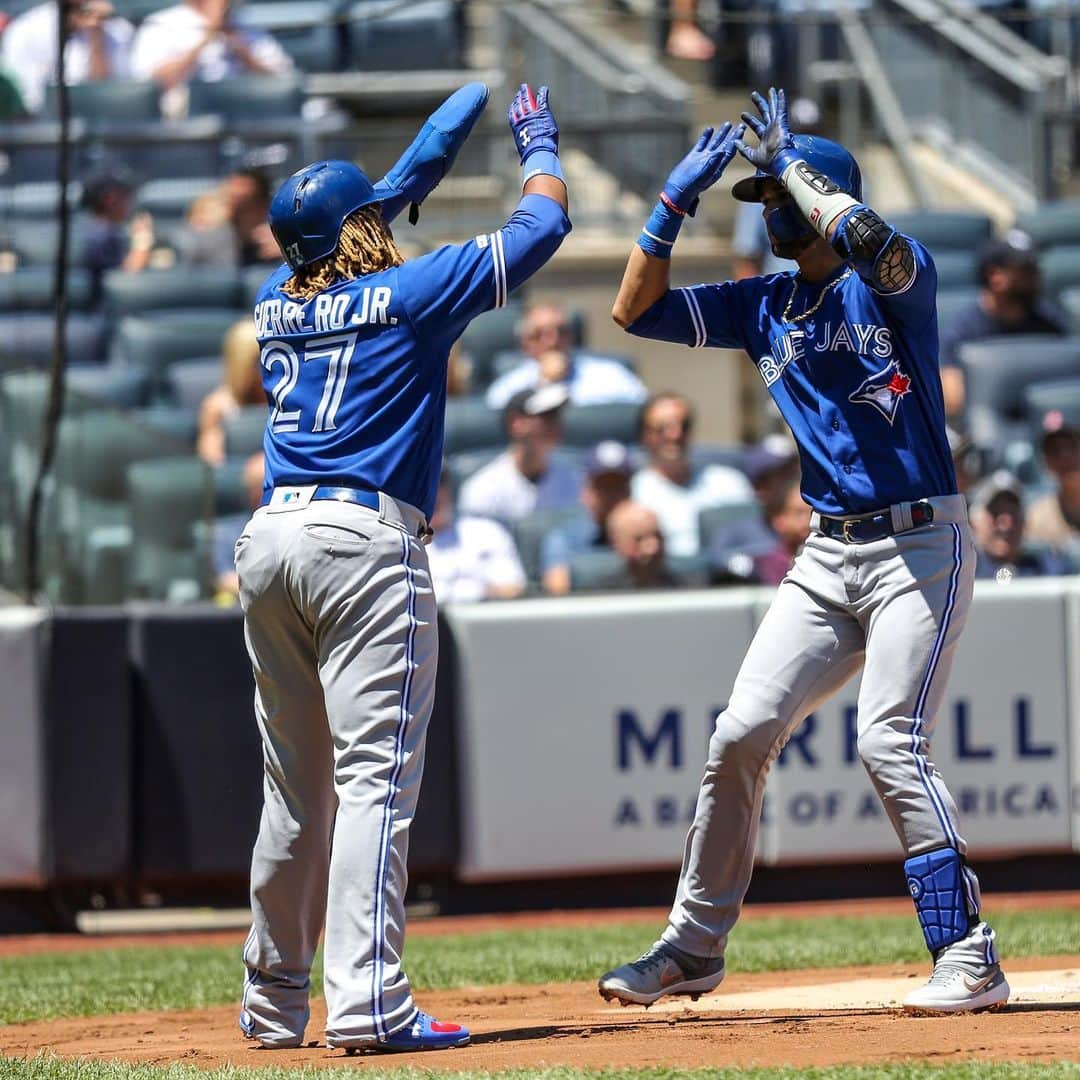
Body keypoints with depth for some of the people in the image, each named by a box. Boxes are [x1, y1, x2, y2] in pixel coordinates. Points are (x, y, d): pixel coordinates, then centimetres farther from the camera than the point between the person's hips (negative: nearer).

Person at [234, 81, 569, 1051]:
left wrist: (455, 121, 43)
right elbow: (541, 225, 6)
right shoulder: (407, 295, -1)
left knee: (296, 789, 15)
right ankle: (364, 1001, -22)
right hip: (365, 543, -6)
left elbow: (360, 211, 35)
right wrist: (539, 142, 25)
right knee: (375, 779, -12)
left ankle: (275, 1001, 22)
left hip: (269, 539, 7)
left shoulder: (277, 307, 16)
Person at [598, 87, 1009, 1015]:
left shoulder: (895, 281, -7)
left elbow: (867, 241, -32)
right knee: (742, 733, 3)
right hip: (830, 555, 7)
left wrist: (790, 160, -18)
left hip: (921, 545, -7)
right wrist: (677, 198, 0)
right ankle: (694, 945, 14)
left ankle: (969, 961, -13)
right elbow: (636, 309, 10)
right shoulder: (764, 307, 11)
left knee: (889, 742, -17)